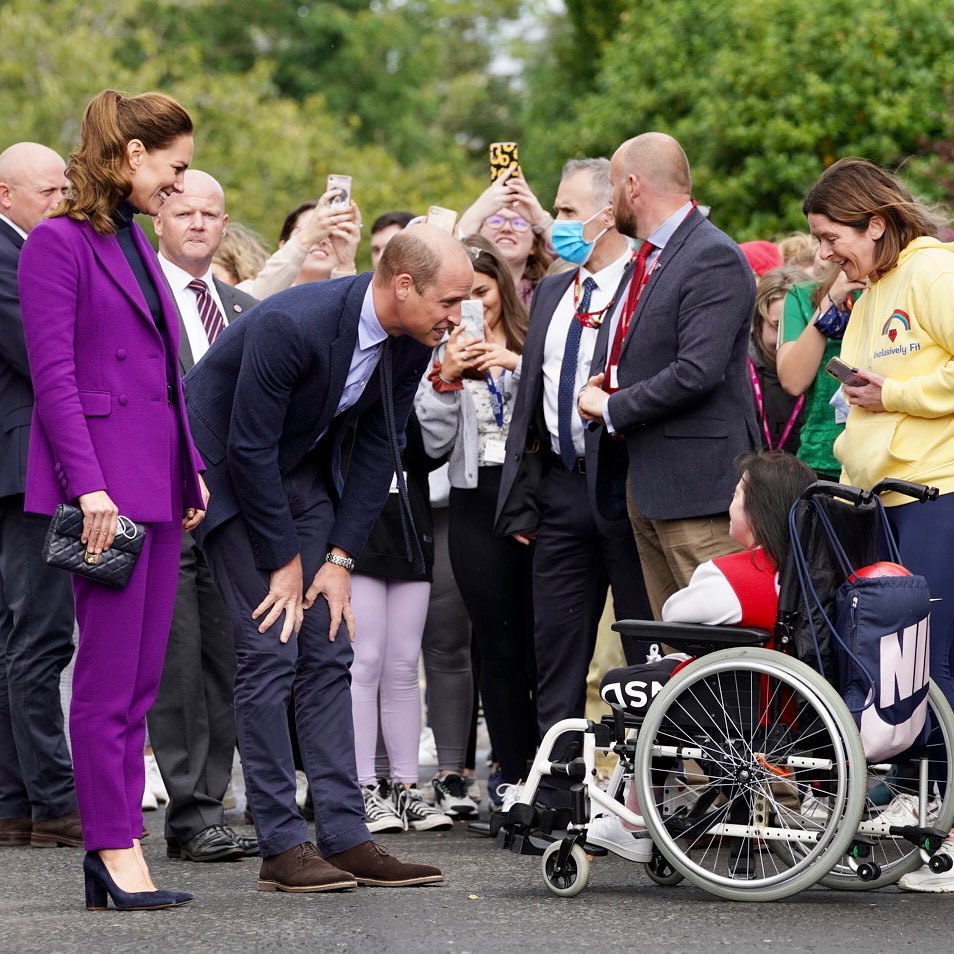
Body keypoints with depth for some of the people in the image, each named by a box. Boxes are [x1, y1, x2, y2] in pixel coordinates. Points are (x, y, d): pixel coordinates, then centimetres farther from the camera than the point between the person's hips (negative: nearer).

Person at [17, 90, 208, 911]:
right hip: (107, 484, -8)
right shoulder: (58, 241, -7)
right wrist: (88, 483, -19)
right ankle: (115, 850, -1)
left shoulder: (135, 242, 18)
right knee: (109, 677, -5)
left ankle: (115, 851, 10)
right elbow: (53, 374, -13)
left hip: (158, 480, 8)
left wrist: (193, 472, 15)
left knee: (140, 679, 7)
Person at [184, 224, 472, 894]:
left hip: (304, 471, 7)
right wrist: (284, 559, -18)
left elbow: (379, 447, -1)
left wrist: (340, 558, -6)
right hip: (226, 464, -7)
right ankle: (282, 847, -9)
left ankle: (346, 838, 2)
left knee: (330, 650, 1)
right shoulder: (291, 325, -33)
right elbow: (249, 448, -26)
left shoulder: (413, 341, -10)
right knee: (270, 649, -13)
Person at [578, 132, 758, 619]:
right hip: (643, 480, 10)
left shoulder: (715, 259, -13)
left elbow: (696, 372, -23)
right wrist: (597, 391, 5)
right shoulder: (647, 258, 18)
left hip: (697, 483, -10)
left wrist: (613, 409, -12)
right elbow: (613, 348, 28)